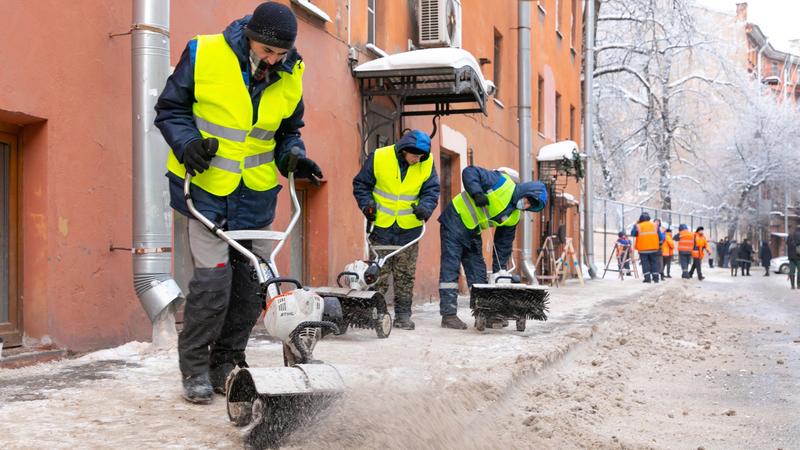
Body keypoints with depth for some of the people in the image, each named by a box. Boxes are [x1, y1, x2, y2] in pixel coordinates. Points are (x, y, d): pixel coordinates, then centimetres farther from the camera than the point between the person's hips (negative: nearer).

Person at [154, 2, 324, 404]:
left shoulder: (290, 78, 0)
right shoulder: (203, 54, -12)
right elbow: (170, 110, -1)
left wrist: (294, 157, -5)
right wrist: (187, 143, -19)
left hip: (256, 195, 5)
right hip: (206, 186, -4)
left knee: (251, 284, 7)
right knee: (212, 279, -11)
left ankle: (226, 366, 23)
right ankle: (194, 368, 7)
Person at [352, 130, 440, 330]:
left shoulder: (426, 164, -3)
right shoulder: (379, 158, -9)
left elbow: (431, 190, 4)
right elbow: (361, 184, 2)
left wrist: (425, 207, -15)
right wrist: (367, 204, -12)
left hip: (409, 229, 2)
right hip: (381, 226, -2)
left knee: (406, 275, 7)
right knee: (379, 272, 0)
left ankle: (403, 314, 14)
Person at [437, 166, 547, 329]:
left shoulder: (513, 217, 4)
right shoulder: (502, 183, -16)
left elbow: (503, 245, 9)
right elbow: (469, 172, -19)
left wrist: (499, 271, 6)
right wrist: (476, 192, -30)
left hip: (473, 233, 8)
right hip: (455, 221, -8)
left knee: (479, 272, 9)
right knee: (450, 269, -9)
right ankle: (448, 315, -9)